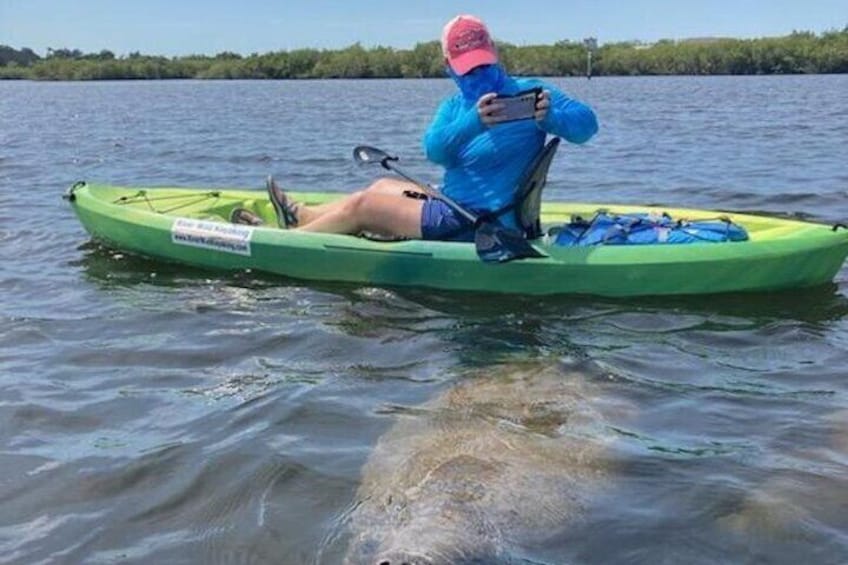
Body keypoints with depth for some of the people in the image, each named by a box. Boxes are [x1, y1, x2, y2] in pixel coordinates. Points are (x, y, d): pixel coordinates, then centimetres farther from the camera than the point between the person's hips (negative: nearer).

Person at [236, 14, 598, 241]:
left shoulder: (527, 92, -12)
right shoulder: (454, 106, 6)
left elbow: (586, 123, -21)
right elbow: (434, 149, -14)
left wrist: (549, 117, -42)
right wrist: (473, 122, -34)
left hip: (480, 227, -7)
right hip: (461, 211, 7)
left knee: (362, 206, -3)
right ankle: (299, 217, 35)